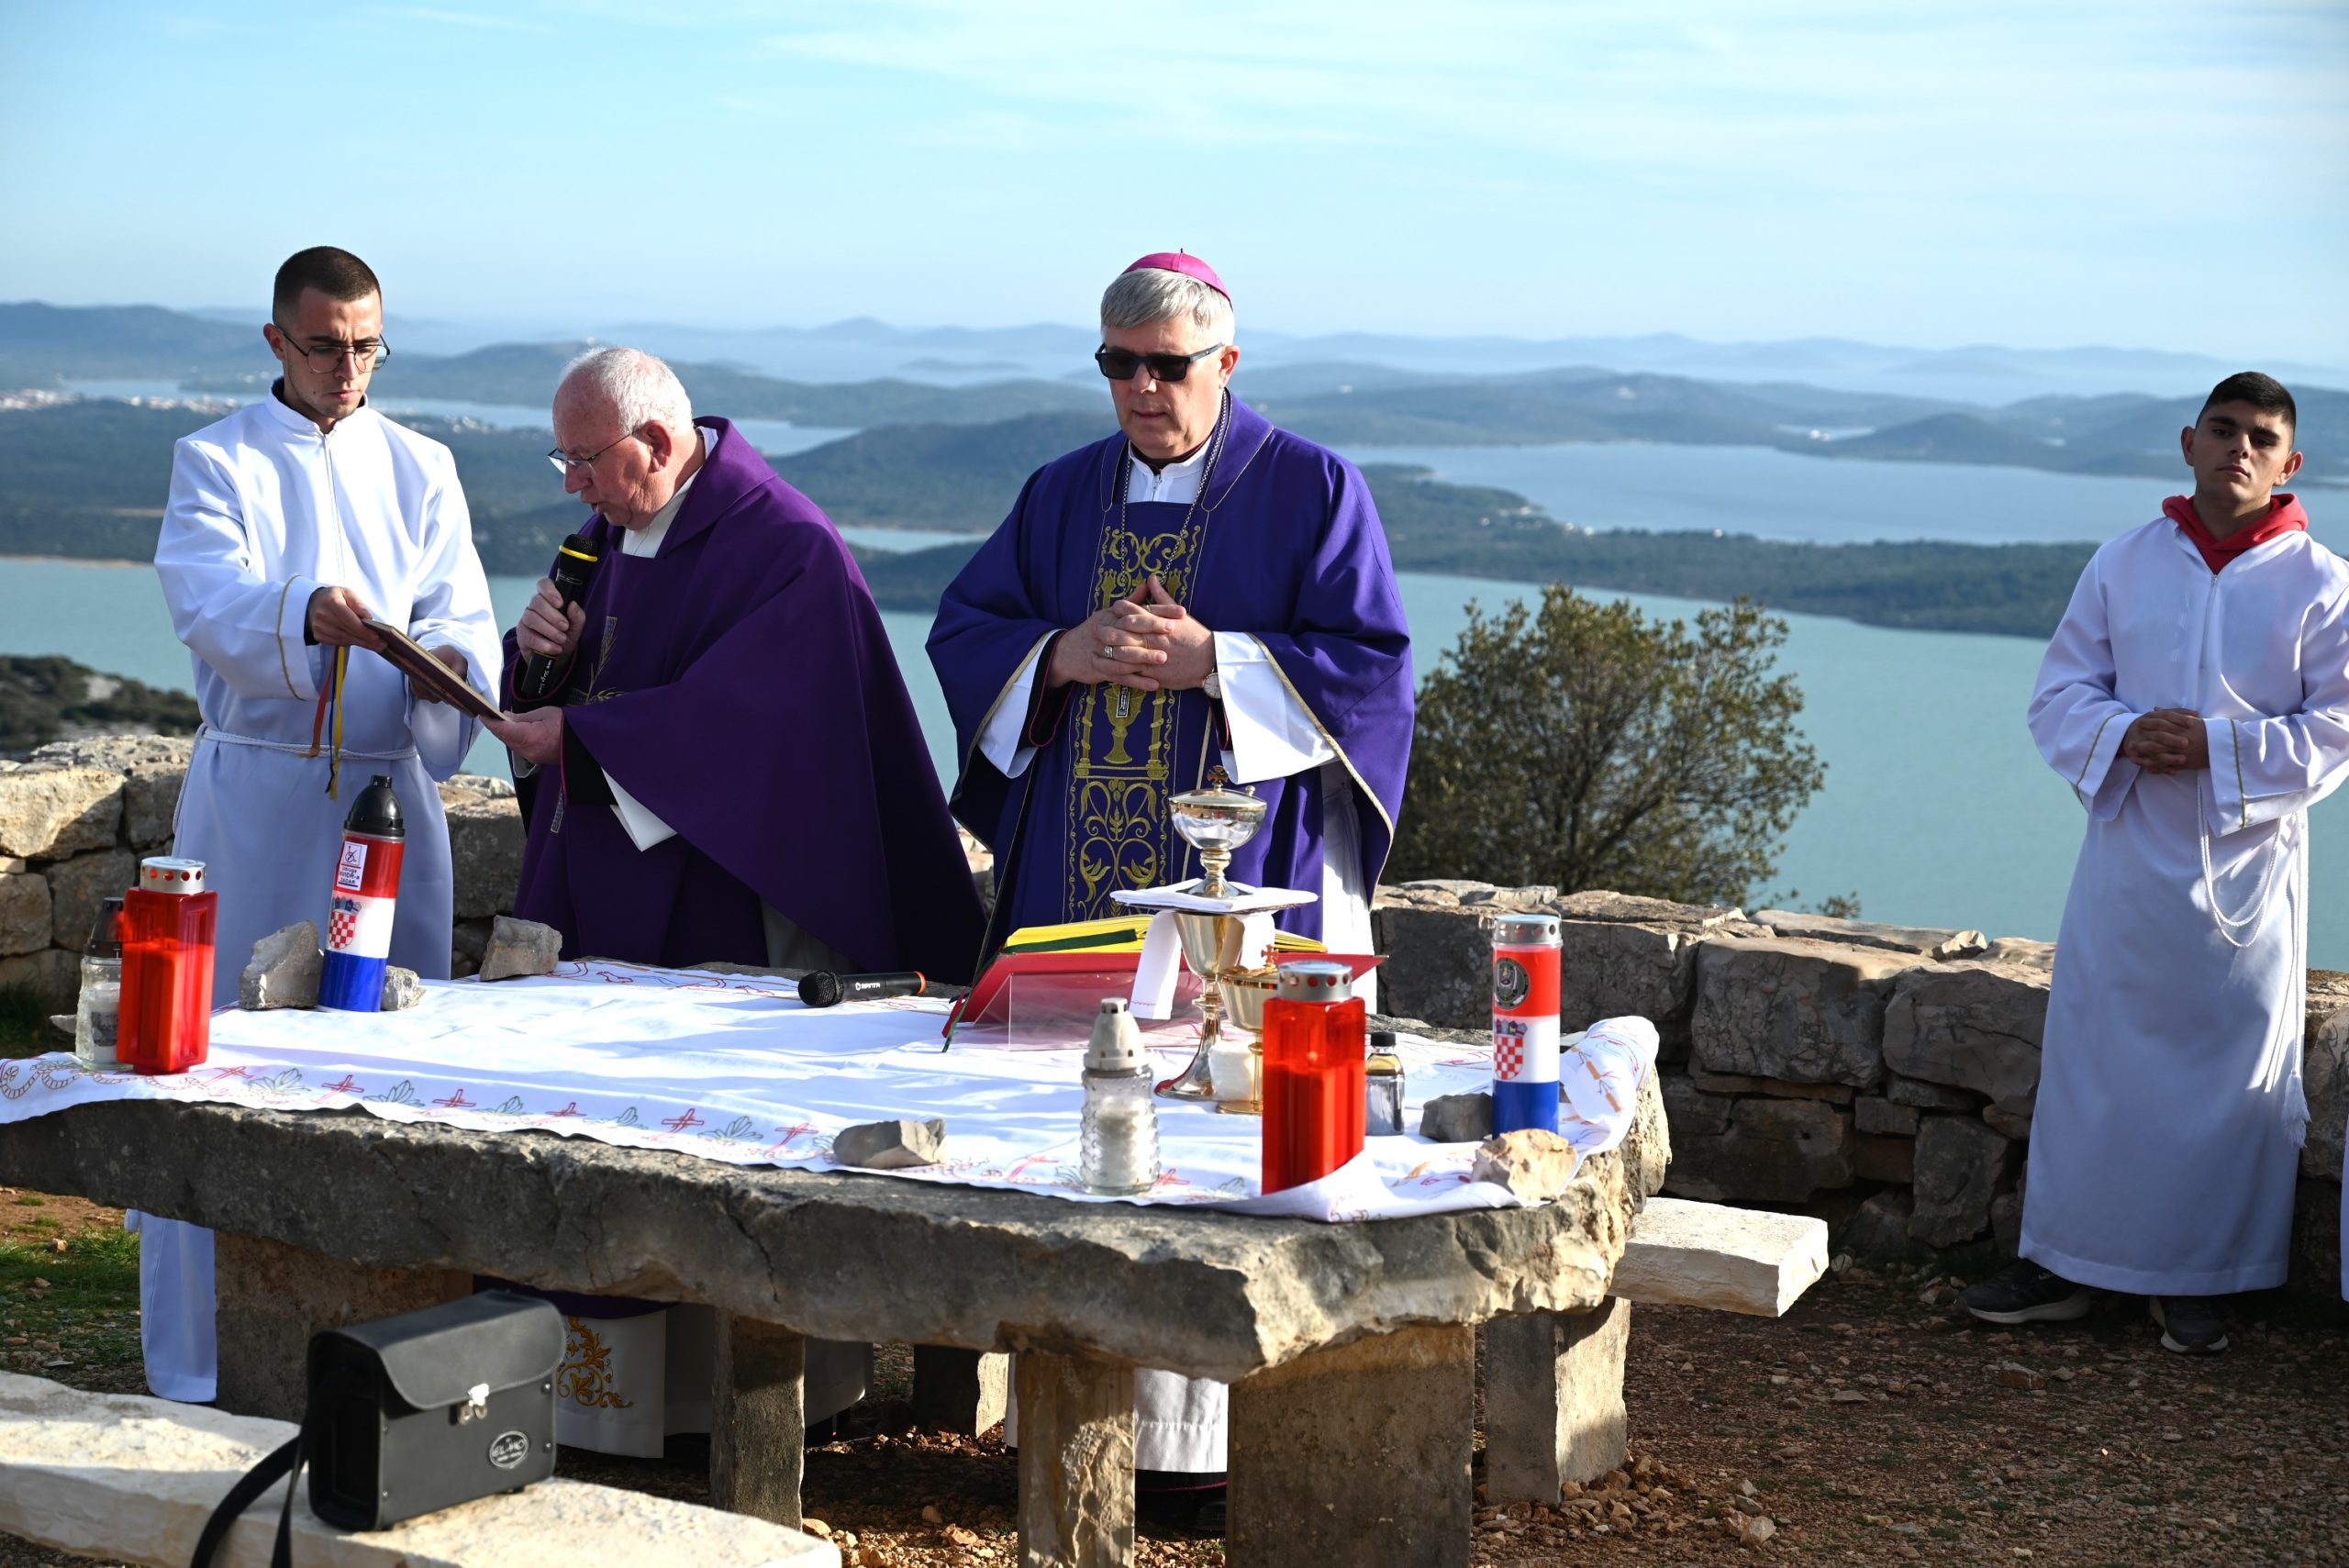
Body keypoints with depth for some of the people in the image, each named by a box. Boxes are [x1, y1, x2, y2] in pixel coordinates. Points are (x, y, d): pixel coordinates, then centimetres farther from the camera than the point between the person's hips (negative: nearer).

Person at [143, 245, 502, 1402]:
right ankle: (200, 1367, 5)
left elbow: (464, 614, 2)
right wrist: (305, 613, -36)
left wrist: (450, 659, -22)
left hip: (390, 785, 3)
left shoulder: (419, 469, 13)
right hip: (256, 789, -3)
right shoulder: (218, 462, 3)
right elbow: (208, 601, -15)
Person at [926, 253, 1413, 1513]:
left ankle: (1220, 1437, 0)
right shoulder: (1063, 495, 14)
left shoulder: (1312, 491, 0)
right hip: (1075, 888, 5)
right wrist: (1067, 655, -8)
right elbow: (962, 631, 12)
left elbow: (1369, 662, -7)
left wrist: (1208, 660, -15)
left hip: (1238, 889, -4)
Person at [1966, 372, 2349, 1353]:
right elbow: (2059, 694, 5)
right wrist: (2124, 733, -16)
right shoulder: (2124, 567, 4)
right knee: (2091, 1058, 6)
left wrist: (2219, 747, -19)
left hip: (2245, 869, -2)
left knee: (2228, 1074, 4)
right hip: (2127, 858, 2)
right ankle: (2062, 1262, 17)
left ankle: (2197, 1281, 16)